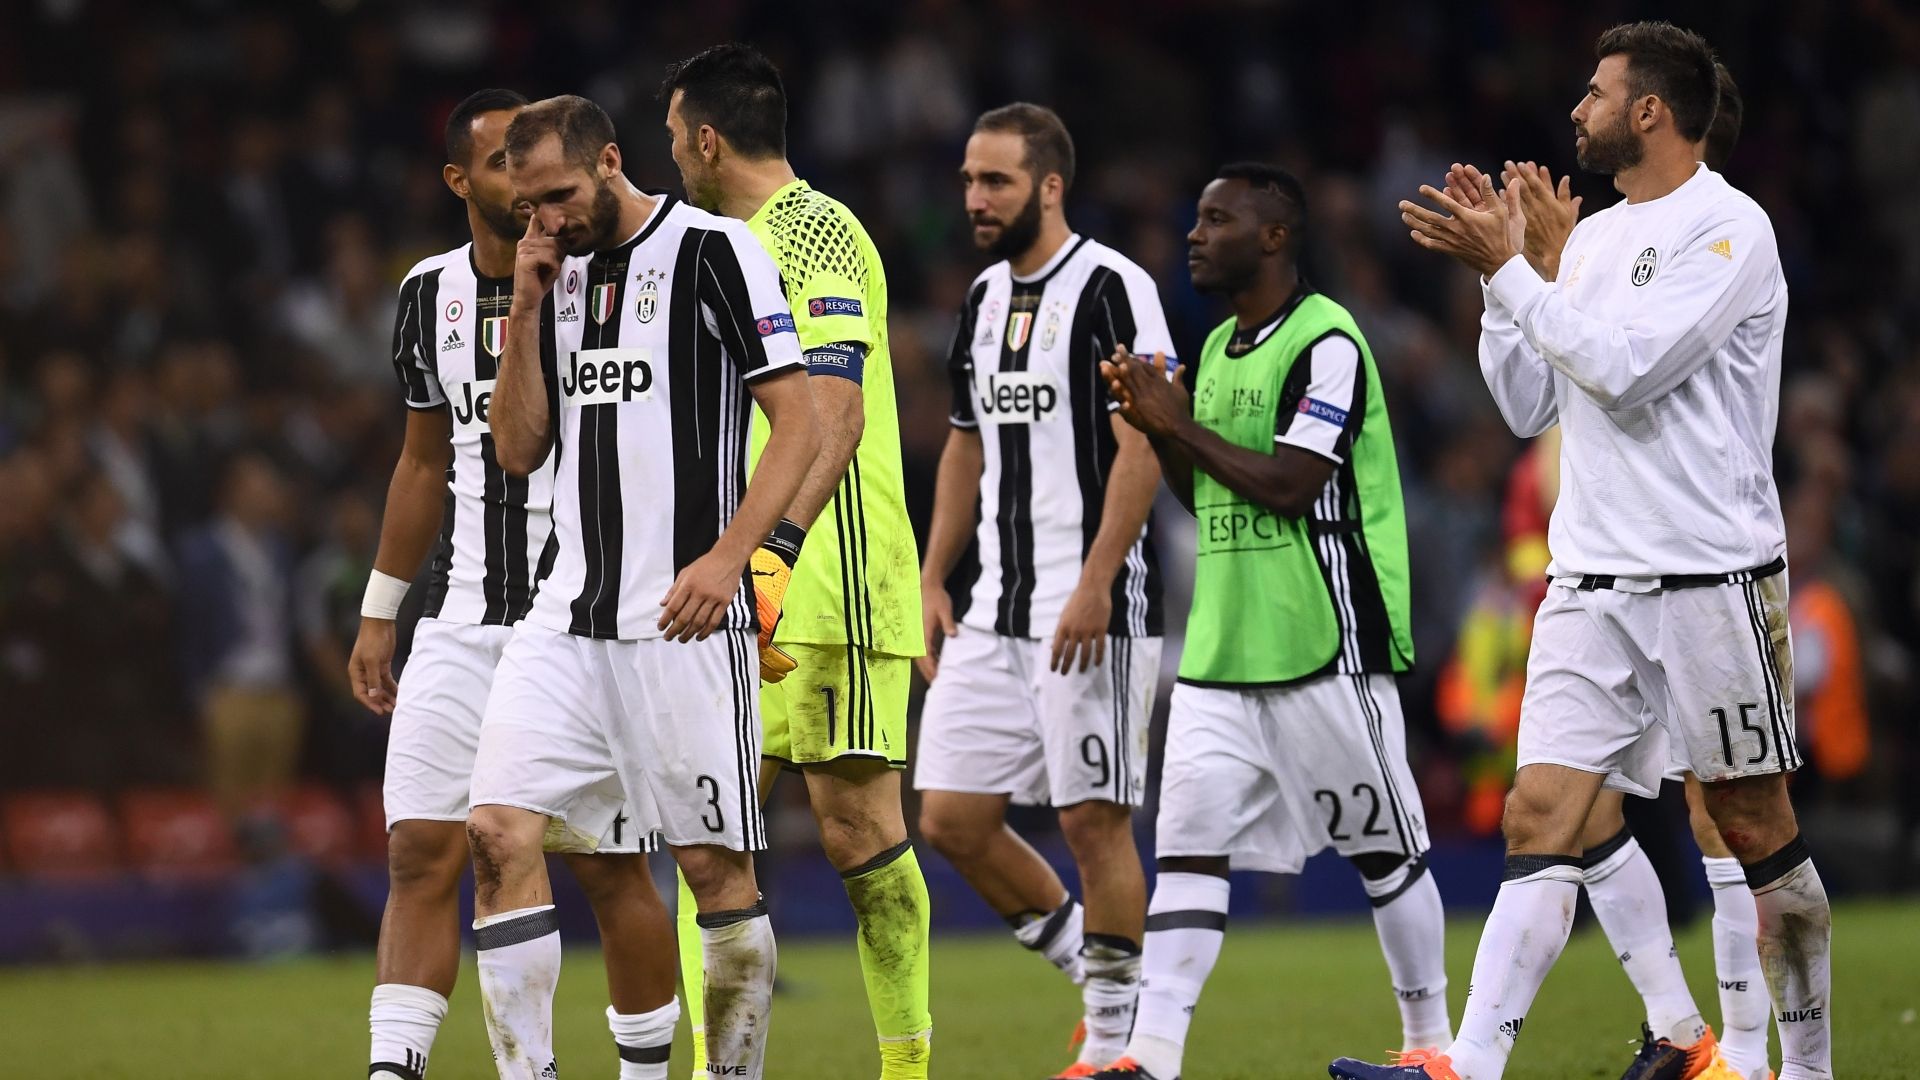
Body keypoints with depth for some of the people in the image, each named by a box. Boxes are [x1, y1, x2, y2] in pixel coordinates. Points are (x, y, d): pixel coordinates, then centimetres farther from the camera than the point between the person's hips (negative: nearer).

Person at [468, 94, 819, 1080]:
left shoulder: (713, 252, -5)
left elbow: (798, 423, -8)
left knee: (714, 866, -1)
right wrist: (525, 314, 2)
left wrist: (726, 556, -19)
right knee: (498, 832, -9)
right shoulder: (557, 274, 14)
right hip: (567, 615, 6)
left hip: (684, 619, -6)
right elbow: (518, 451, 15)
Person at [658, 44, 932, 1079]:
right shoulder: (745, 243, 20)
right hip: (750, 600, 9)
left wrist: (780, 547, -31)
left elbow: (838, 415, -21)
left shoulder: (818, 234, -10)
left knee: (857, 826, -5)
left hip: (831, 586, -9)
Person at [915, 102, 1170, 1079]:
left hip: (1091, 607, -8)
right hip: (994, 610, 8)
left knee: (1094, 818, -5)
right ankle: (1095, 972, 19)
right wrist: (934, 581, 16)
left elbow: (1142, 449, -14)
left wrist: (1095, 583, -20)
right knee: (953, 818, 3)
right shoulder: (985, 297, 16)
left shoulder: (1110, 288, -9)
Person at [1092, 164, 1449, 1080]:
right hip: (1221, 651, 8)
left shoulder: (1326, 343, -12)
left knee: (1383, 849, 4)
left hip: (1325, 647, -8)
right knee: (1187, 841, -4)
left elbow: (1290, 486, -19)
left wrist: (1181, 423, -12)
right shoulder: (1220, 346, 15)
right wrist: (1158, 428, 4)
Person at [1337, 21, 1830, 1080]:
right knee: (1540, 816, -7)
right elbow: (1528, 405, 16)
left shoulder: (1729, 229, -9)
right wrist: (1496, 265, 7)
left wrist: (1506, 269, -14)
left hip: (1711, 577, -6)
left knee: (1754, 825, 3)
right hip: (1591, 583, 6)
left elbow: (1625, 370, -19)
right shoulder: (1592, 236, 15)